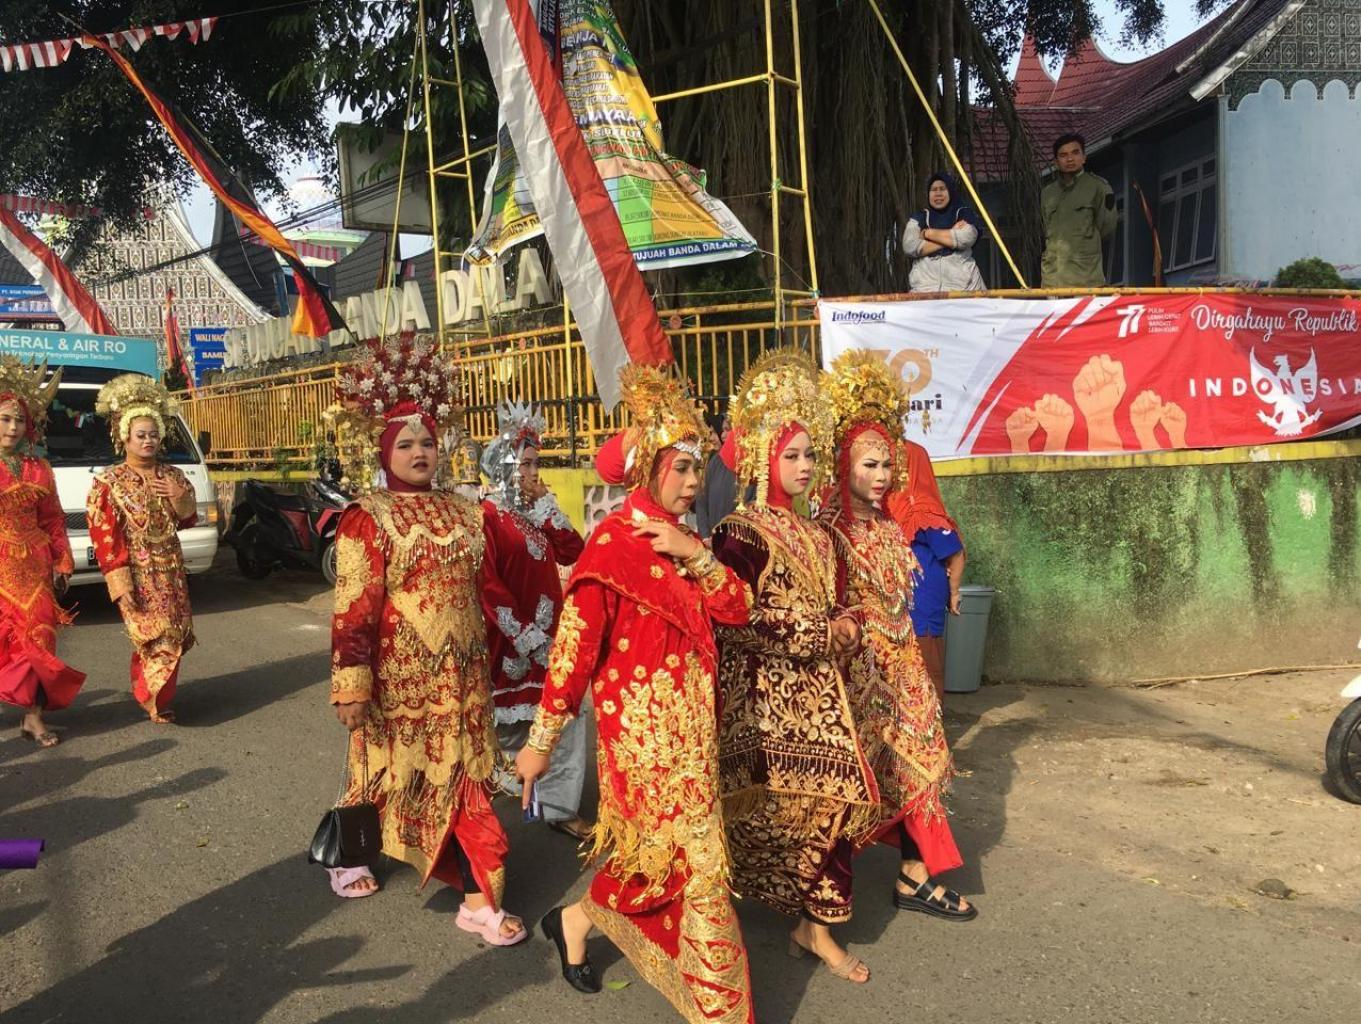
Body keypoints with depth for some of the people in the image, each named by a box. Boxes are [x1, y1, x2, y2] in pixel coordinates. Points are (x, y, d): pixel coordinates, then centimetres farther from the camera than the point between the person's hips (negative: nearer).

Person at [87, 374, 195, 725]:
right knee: (158, 636, -9)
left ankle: (146, 688, 26)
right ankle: (153, 699, 6)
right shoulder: (108, 483, -7)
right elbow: (104, 537, -11)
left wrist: (180, 499, -9)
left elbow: (188, 521, 14)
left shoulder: (172, 477, 8)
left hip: (170, 569, 5)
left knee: (176, 632, 7)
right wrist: (121, 585, -17)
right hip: (137, 572, -5)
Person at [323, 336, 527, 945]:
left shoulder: (462, 512, 8)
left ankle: (480, 899, 11)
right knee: (386, 771, 11)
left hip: (460, 675, 4)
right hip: (400, 677, -4)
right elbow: (353, 609, -14)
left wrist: (485, 656, 17)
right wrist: (351, 685, -18)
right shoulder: (366, 519, -9)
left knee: (464, 775, 5)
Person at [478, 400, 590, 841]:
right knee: (512, 721, 9)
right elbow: (487, 583, -18)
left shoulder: (536, 511, 12)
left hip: (549, 631, 7)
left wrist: (546, 504, -3)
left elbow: (572, 551, 3)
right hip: (511, 636, -7)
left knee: (568, 715, 3)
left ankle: (561, 807, 10)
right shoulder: (487, 516, -13)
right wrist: (524, 633, -19)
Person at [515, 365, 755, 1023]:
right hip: (643, 721, -8)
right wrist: (542, 739, -14)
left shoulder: (681, 541, 10)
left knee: (659, 849, 17)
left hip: (688, 719, 8)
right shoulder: (614, 542, -14)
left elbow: (737, 609, 3)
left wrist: (696, 554, -12)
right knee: (693, 858, -1)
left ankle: (578, 919, 36)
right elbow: (574, 643, -16)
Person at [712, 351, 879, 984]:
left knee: (836, 795, 3)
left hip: (815, 690, 7)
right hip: (763, 692, -7)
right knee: (771, 804, 0)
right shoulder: (740, 532, -11)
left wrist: (845, 626, 0)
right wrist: (822, 631, -15)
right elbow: (737, 618, -19)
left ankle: (816, 926, 15)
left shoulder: (812, 535, 13)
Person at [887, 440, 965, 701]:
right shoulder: (893, 506, 6)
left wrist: (953, 595, -6)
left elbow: (956, 555, -13)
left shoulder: (925, 511, -15)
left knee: (925, 668, 4)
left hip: (922, 608, -7)